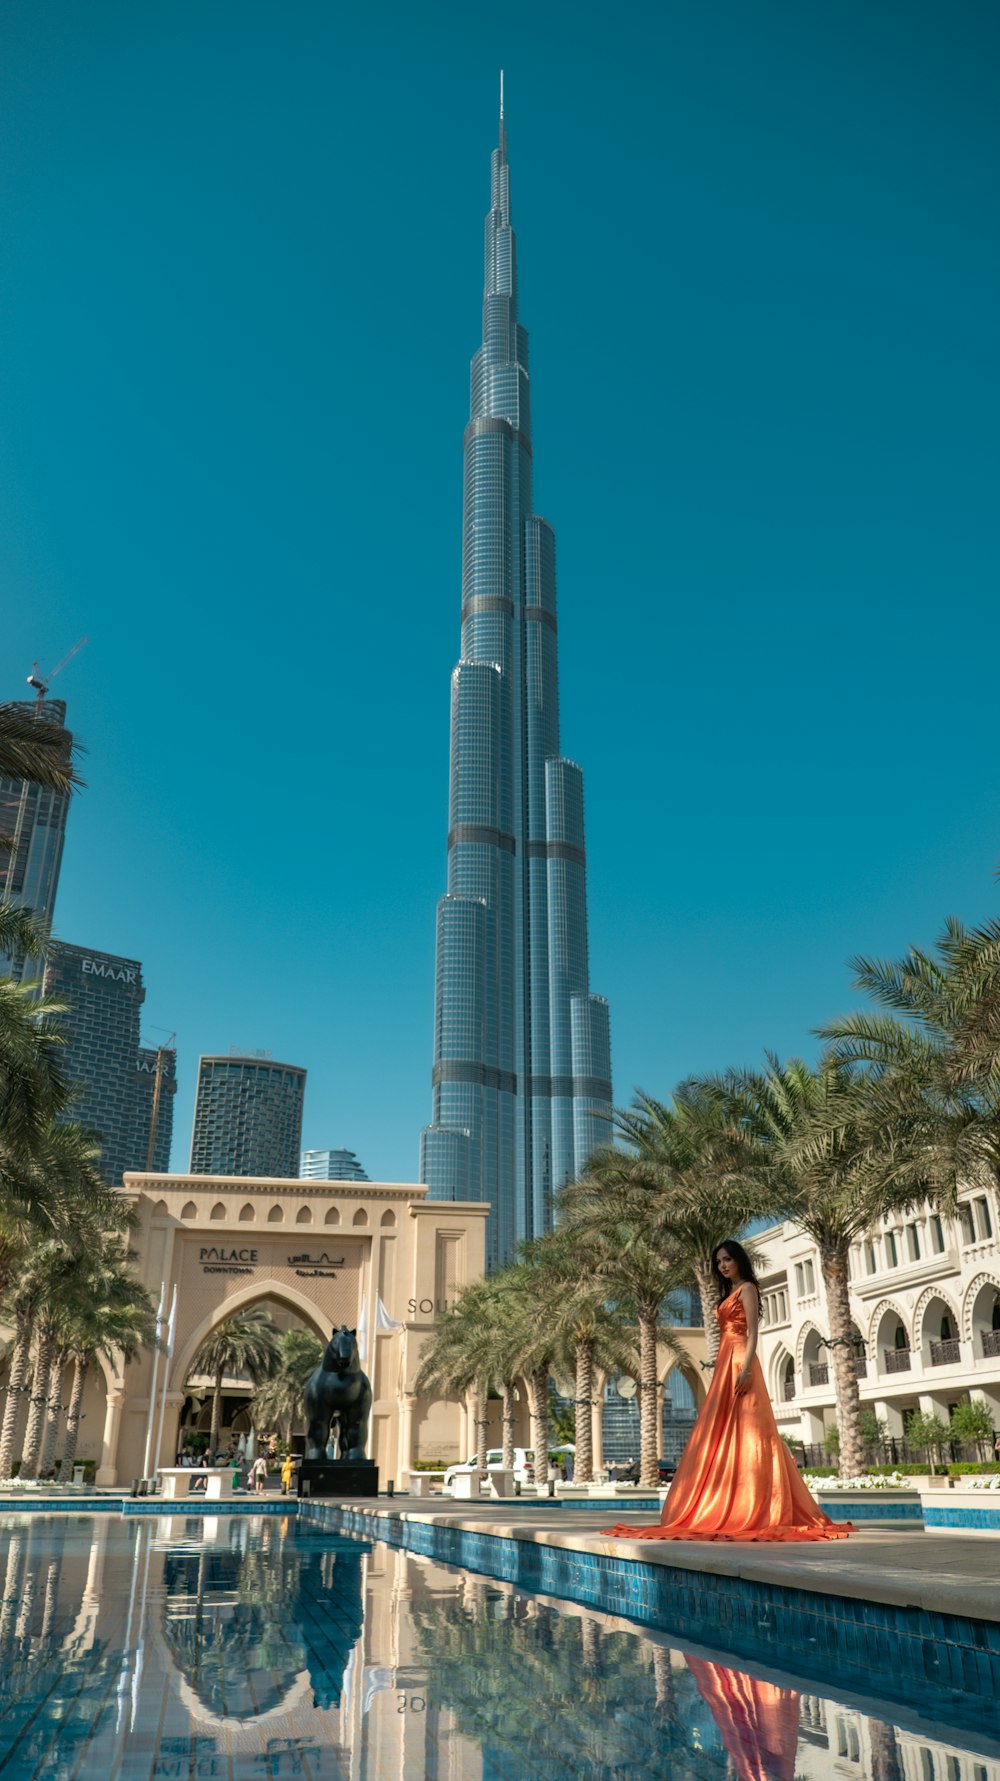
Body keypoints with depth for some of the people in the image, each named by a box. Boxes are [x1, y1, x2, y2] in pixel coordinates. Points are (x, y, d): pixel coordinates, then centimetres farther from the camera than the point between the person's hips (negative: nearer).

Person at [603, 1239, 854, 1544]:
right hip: (725, 1363, 9)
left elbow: (752, 1332, -12)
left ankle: (753, 1511, -11)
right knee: (723, 1432, 6)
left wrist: (746, 1368, -23)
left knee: (744, 1431, -11)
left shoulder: (747, 1288, -2)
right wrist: (721, 1370, 16)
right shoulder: (728, 1293, 23)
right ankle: (729, 1509, 8)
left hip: (739, 1361, -9)